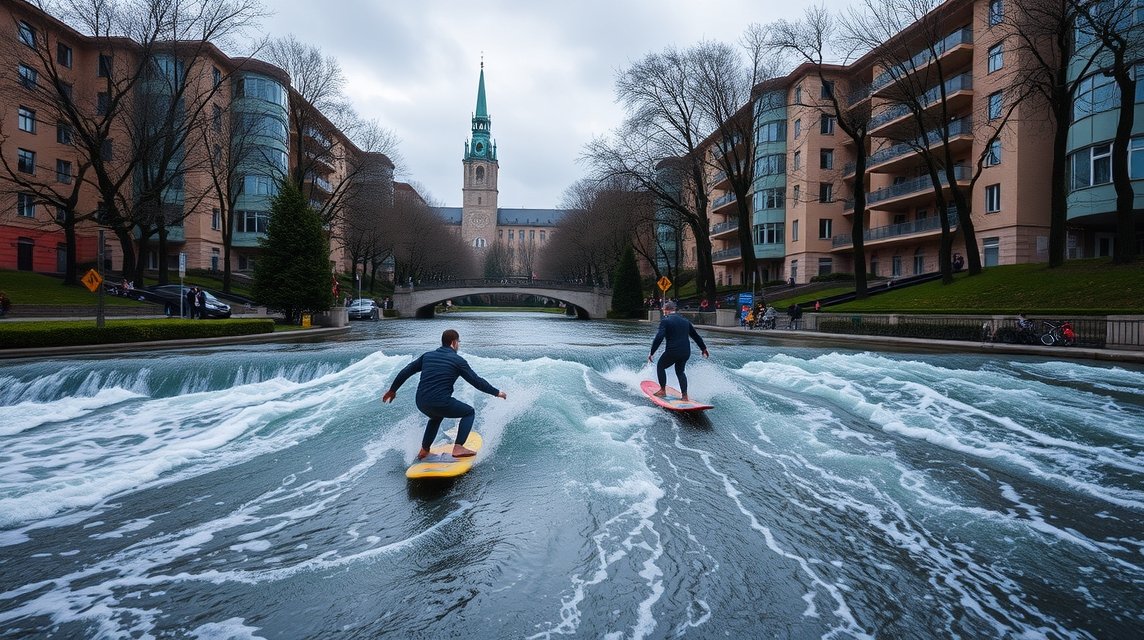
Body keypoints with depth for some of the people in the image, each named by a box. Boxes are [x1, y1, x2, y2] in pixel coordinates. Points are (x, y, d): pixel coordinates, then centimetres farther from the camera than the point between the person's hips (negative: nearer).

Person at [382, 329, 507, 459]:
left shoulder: (427, 355, 14)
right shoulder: (457, 360, -1)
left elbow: (405, 372, 18)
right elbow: (476, 381, 0)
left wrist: (392, 390, 30)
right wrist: (497, 392, 11)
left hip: (421, 403, 6)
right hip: (441, 403, -6)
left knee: (436, 417, 38)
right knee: (469, 412, 15)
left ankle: (423, 451, 35)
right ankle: (458, 447, 0)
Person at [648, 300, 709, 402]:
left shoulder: (665, 321, -5)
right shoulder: (685, 320, 13)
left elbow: (659, 337, -17)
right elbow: (696, 336, 22)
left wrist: (651, 352, -14)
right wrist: (703, 348, 33)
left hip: (672, 351, -6)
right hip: (686, 352, 6)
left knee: (660, 366, 19)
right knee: (680, 371, 24)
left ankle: (663, 390, 19)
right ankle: (685, 395, 15)